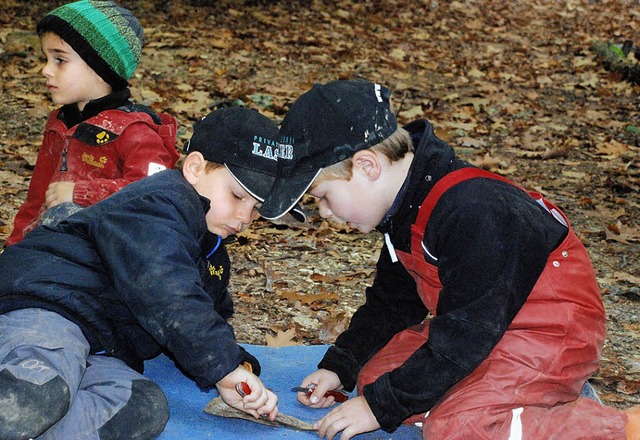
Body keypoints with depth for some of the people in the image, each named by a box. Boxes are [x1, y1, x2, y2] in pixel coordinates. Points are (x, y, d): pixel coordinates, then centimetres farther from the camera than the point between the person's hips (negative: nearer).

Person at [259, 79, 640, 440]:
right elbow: (391, 303, 16)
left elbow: (464, 335, -26)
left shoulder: (471, 213, -30)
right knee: (374, 373, 3)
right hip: (478, 322, 10)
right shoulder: (406, 207, 1)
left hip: (553, 333, -10)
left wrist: (381, 406, -20)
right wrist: (338, 367, 6)